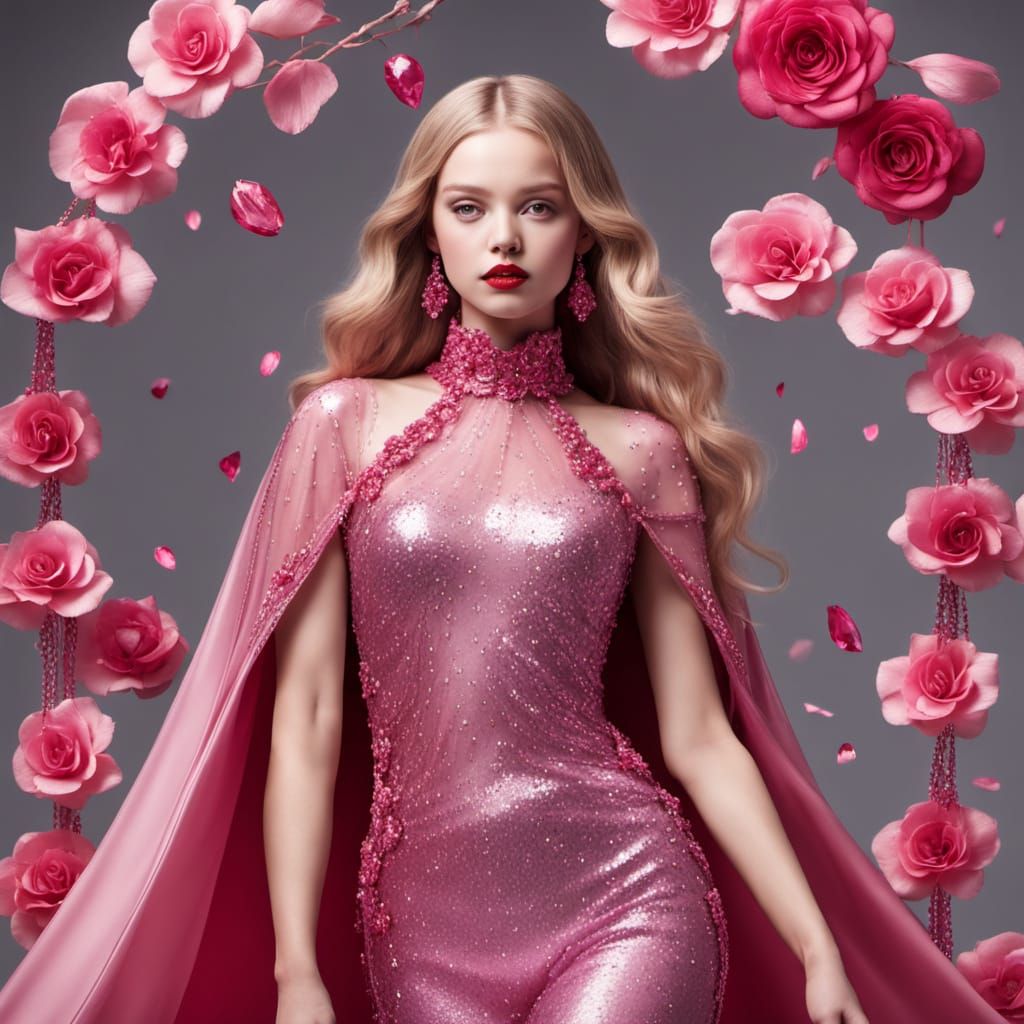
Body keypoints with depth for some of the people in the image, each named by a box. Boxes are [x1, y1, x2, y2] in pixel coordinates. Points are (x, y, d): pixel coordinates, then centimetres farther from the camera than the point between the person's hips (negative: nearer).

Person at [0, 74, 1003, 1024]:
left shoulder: (638, 450, 4)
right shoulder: (346, 423, 3)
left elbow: (698, 737, 5)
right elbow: (304, 718, 0)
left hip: (629, 907, 0)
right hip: (424, 934, 1)